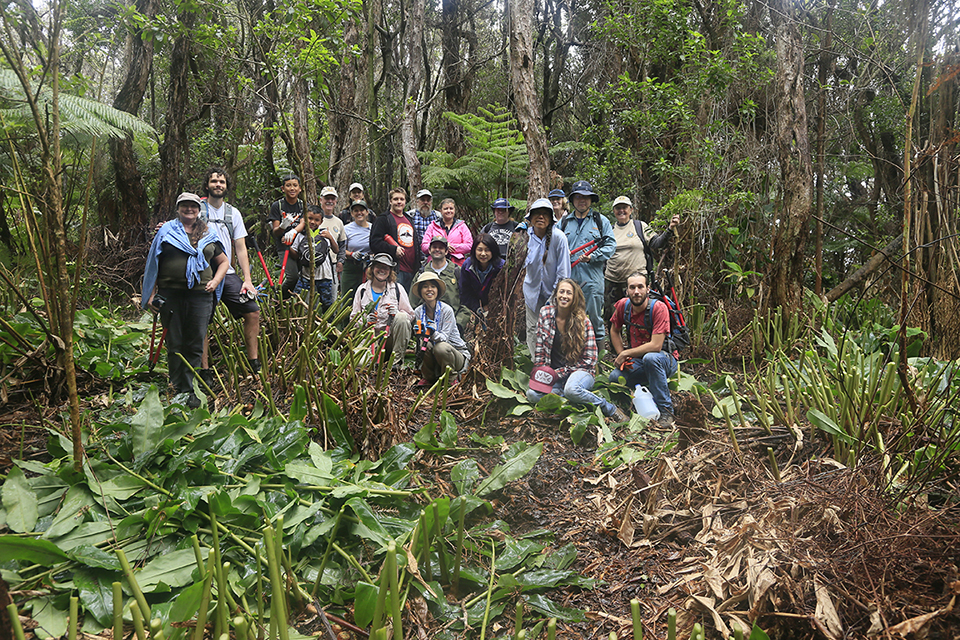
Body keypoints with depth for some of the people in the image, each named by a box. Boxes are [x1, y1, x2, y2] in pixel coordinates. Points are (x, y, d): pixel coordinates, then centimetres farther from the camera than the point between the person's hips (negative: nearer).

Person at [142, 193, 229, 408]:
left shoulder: (208, 236, 15)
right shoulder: (166, 231, 9)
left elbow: (223, 262, 23)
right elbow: (154, 264, 9)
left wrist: (215, 281, 4)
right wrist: (152, 293, 2)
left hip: (200, 295, 1)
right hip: (170, 295, -1)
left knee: (195, 345, 1)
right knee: (174, 345, 3)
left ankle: (189, 390, 9)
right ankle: (177, 389, 13)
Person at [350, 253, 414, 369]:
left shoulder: (397, 289, 6)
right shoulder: (362, 289, 10)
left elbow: (410, 315, 7)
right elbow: (353, 317, 12)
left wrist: (396, 313, -15)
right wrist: (365, 321, -11)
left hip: (391, 336, 1)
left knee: (401, 318, -31)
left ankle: (396, 360, -20)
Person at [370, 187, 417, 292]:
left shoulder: (409, 220, 22)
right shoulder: (383, 219, 0)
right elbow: (374, 243, -10)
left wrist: (418, 265, 15)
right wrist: (393, 249, -20)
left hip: (411, 271, 7)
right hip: (395, 271, -7)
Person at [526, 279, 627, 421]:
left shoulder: (583, 322, -6)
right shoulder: (546, 313, 1)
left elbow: (589, 359, -7)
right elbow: (540, 347, 7)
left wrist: (559, 373, -13)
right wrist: (540, 372, -6)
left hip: (580, 371, -3)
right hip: (553, 373, 3)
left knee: (571, 389, -39)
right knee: (532, 394, -27)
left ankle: (611, 409, -17)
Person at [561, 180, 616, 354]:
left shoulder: (601, 221, 9)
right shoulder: (564, 222, 17)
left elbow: (610, 245, 1)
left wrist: (593, 257, -14)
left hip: (592, 278, -2)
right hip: (568, 278, 3)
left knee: (594, 318, -1)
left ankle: (599, 355, 7)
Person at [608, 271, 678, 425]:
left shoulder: (659, 307, -22)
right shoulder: (623, 305, -5)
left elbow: (656, 346, -27)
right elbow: (614, 331, 13)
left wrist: (626, 353, -18)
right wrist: (621, 356, -1)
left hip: (665, 360, -5)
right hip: (637, 361, 5)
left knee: (651, 358, -39)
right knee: (615, 377, -23)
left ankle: (665, 410, -25)